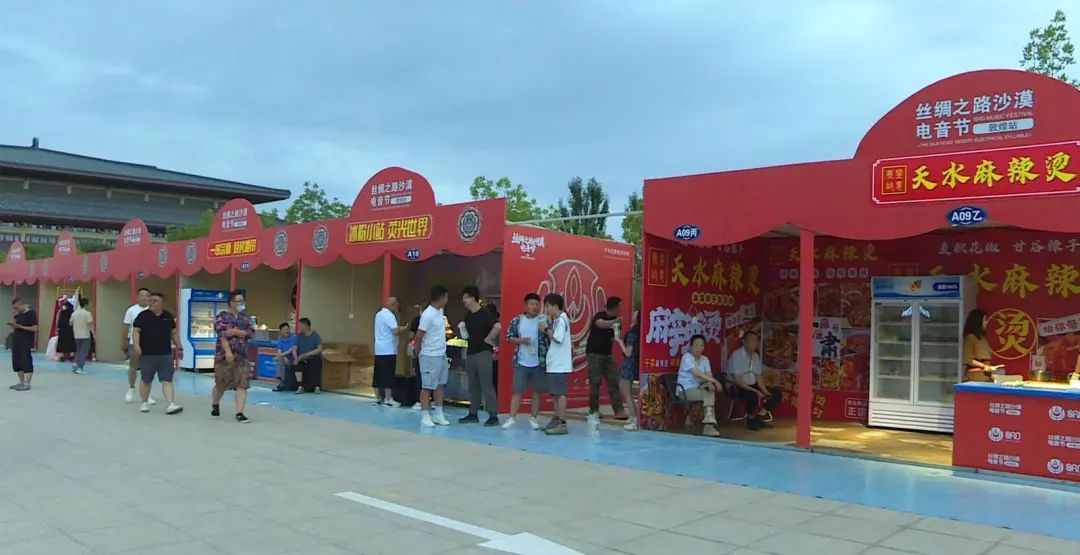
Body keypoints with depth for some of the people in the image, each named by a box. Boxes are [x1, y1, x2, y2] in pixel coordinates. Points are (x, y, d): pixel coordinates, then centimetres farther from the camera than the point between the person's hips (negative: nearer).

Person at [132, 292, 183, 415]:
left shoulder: (169, 316, 8)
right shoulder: (143, 315, -2)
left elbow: (174, 333, 16)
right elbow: (136, 331, -6)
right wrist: (136, 345, -20)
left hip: (165, 354, 2)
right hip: (147, 354, -2)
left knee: (167, 380, -5)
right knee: (146, 380, 11)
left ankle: (170, 404, -12)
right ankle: (145, 402, 28)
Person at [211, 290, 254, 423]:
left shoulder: (245, 317, 10)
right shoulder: (222, 317, -5)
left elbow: (251, 332, -2)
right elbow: (222, 335, -17)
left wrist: (236, 332, -16)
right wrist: (228, 351, -28)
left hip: (242, 356, 4)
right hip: (224, 355, -4)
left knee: (242, 384, -6)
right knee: (221, 384, 9)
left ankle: (239, 413, -6)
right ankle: (215, 405, 36)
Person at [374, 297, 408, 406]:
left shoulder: (379, 314, 16)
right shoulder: (389, 315, -14)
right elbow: (396, 331, -22)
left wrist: (399, 329, 15)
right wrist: (404, 328, -4)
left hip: (379, 349, 9)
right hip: (388, 350, -9)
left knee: (379, 374, 10)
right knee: (388, 375, -6)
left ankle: (378, 398, 14)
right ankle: (388, 399, -5)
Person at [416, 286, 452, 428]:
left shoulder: (440, 311, 7)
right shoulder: (428, 315, -20)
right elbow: (418, 336, -15)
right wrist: (420, 350, -1)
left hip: (442, 355, 9)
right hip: (430, 356, -9)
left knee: (440, 385, 13)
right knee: (427, 387, -1)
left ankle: (438, 414, 20)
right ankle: (425, 416, 6)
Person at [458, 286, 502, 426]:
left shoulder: (485, 313, -12)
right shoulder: (468, 316, 13)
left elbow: (498, 326, -26)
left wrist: (488, 339, -17)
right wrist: (462, 330, 4)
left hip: (483, 353, -8)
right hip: (470, 353, 8)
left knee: (487, 385, -7)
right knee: (473, 385, 12)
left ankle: (493, 416, -4)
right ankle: (473, 414, 19)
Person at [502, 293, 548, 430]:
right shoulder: (517, 321, 2)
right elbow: (509, 337, 4)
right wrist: (521, 340, -11)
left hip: (539, 362, 0)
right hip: (521, 362, 0)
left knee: (537, 391, 8)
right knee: (517, 390, 3)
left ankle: (533, 418, 19)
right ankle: (511, 418, 8)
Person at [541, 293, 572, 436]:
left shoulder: (561, 319, -12)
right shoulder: (556, 320, 15)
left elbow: (558, 338, -21)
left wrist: (546, 329, -10)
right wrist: (547, 329, 3)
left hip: (560, 364, -10)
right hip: (554, 363, 10)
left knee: (560, 393, -8)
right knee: (556, 393, 14)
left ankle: (562, 424, -6)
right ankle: (556, 420, 21)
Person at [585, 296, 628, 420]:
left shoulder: (615, 320, 8)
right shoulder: (599, 316, -13)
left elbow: (612, 338, 14)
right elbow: (600, 324, -37)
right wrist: (614, 321, -53)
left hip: (607, 354, 7)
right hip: (594, 353, -6)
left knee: (614, 382, 0)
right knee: (595, 382, -3)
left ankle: (619, 410, 1)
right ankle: (593, 410, 9)